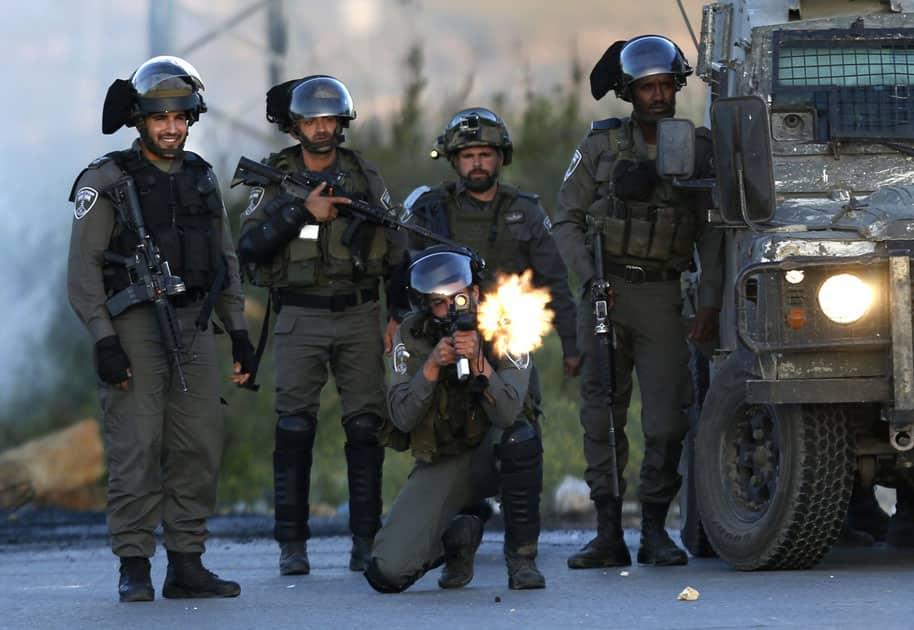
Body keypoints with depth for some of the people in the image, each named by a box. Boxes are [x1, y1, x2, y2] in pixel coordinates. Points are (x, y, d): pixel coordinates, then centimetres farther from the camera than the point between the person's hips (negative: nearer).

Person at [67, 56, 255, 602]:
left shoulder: (202, 179, 14)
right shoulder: (107, 182, -4)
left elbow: (226, 262, 19)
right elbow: (83, 268, -7)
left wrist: (240, 333, 13)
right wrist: (104, 341, -15)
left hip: (193, 325, 5)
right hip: (134, 326, -5)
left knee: (200, 444, 2)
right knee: (137, 446, -8)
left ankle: (187, 566, 8)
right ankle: (135, 570, -4)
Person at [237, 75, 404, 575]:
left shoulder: (365, 177, 7)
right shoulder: (276, 178, 2)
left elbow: (395, 249, 11)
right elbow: (250, 247, -9)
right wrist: (302, 210, -18)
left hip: (359, 316, 2)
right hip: (300, 319, -1)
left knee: (366, 425, -2)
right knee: (294, 426, -5)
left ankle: (366, 542, 3)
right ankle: (292, 544, -1)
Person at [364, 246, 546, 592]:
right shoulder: (412, 335, -9)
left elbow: (507, 413, -27)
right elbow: (402, 417, -16)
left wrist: (478, 361, -39)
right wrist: (433, 365, -29)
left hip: (492, 457, -1)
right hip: (440, 464, 2)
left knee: (520, 437, -40)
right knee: (388, 572, -17)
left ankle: (521, 555, -18)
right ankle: (458, 537, 18)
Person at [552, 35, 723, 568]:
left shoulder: (699, 150, 5)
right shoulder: (601, 145, 4)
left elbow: (712, 230, 5)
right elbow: (568, 220, 7)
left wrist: (711, 300, -5)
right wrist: (591, 276, -7)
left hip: (662, 296, 0)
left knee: (667, 418, -6)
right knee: (602, 414, 0)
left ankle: (656, 530, 5)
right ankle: (609, 534, 3)